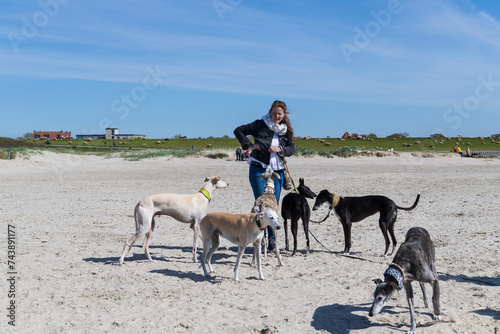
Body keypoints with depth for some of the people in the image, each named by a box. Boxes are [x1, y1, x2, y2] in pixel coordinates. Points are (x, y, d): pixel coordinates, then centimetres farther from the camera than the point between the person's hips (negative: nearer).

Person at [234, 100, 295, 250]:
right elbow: (238, 131, 0)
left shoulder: (286, 130, 10)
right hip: (258, 170, -4)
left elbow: (292, 148, 6)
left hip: (277, 171, 4)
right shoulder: (259, 125, -2)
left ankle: (271, 237, 17)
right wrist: (249, 145, -10)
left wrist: (280, 149, -12)